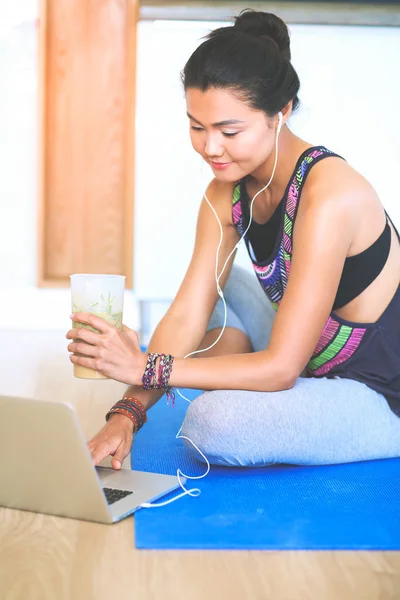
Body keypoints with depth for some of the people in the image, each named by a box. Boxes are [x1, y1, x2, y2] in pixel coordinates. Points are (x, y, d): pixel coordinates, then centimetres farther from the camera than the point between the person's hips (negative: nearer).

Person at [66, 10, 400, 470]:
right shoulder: (227, 193, -4)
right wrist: (127, 414, -21)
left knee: (215, 424, -28)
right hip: (318, 365, 8)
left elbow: (280, 366, -28)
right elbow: (185, 316, -9)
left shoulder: (329, 196, -29)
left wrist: (146, 367, -29)